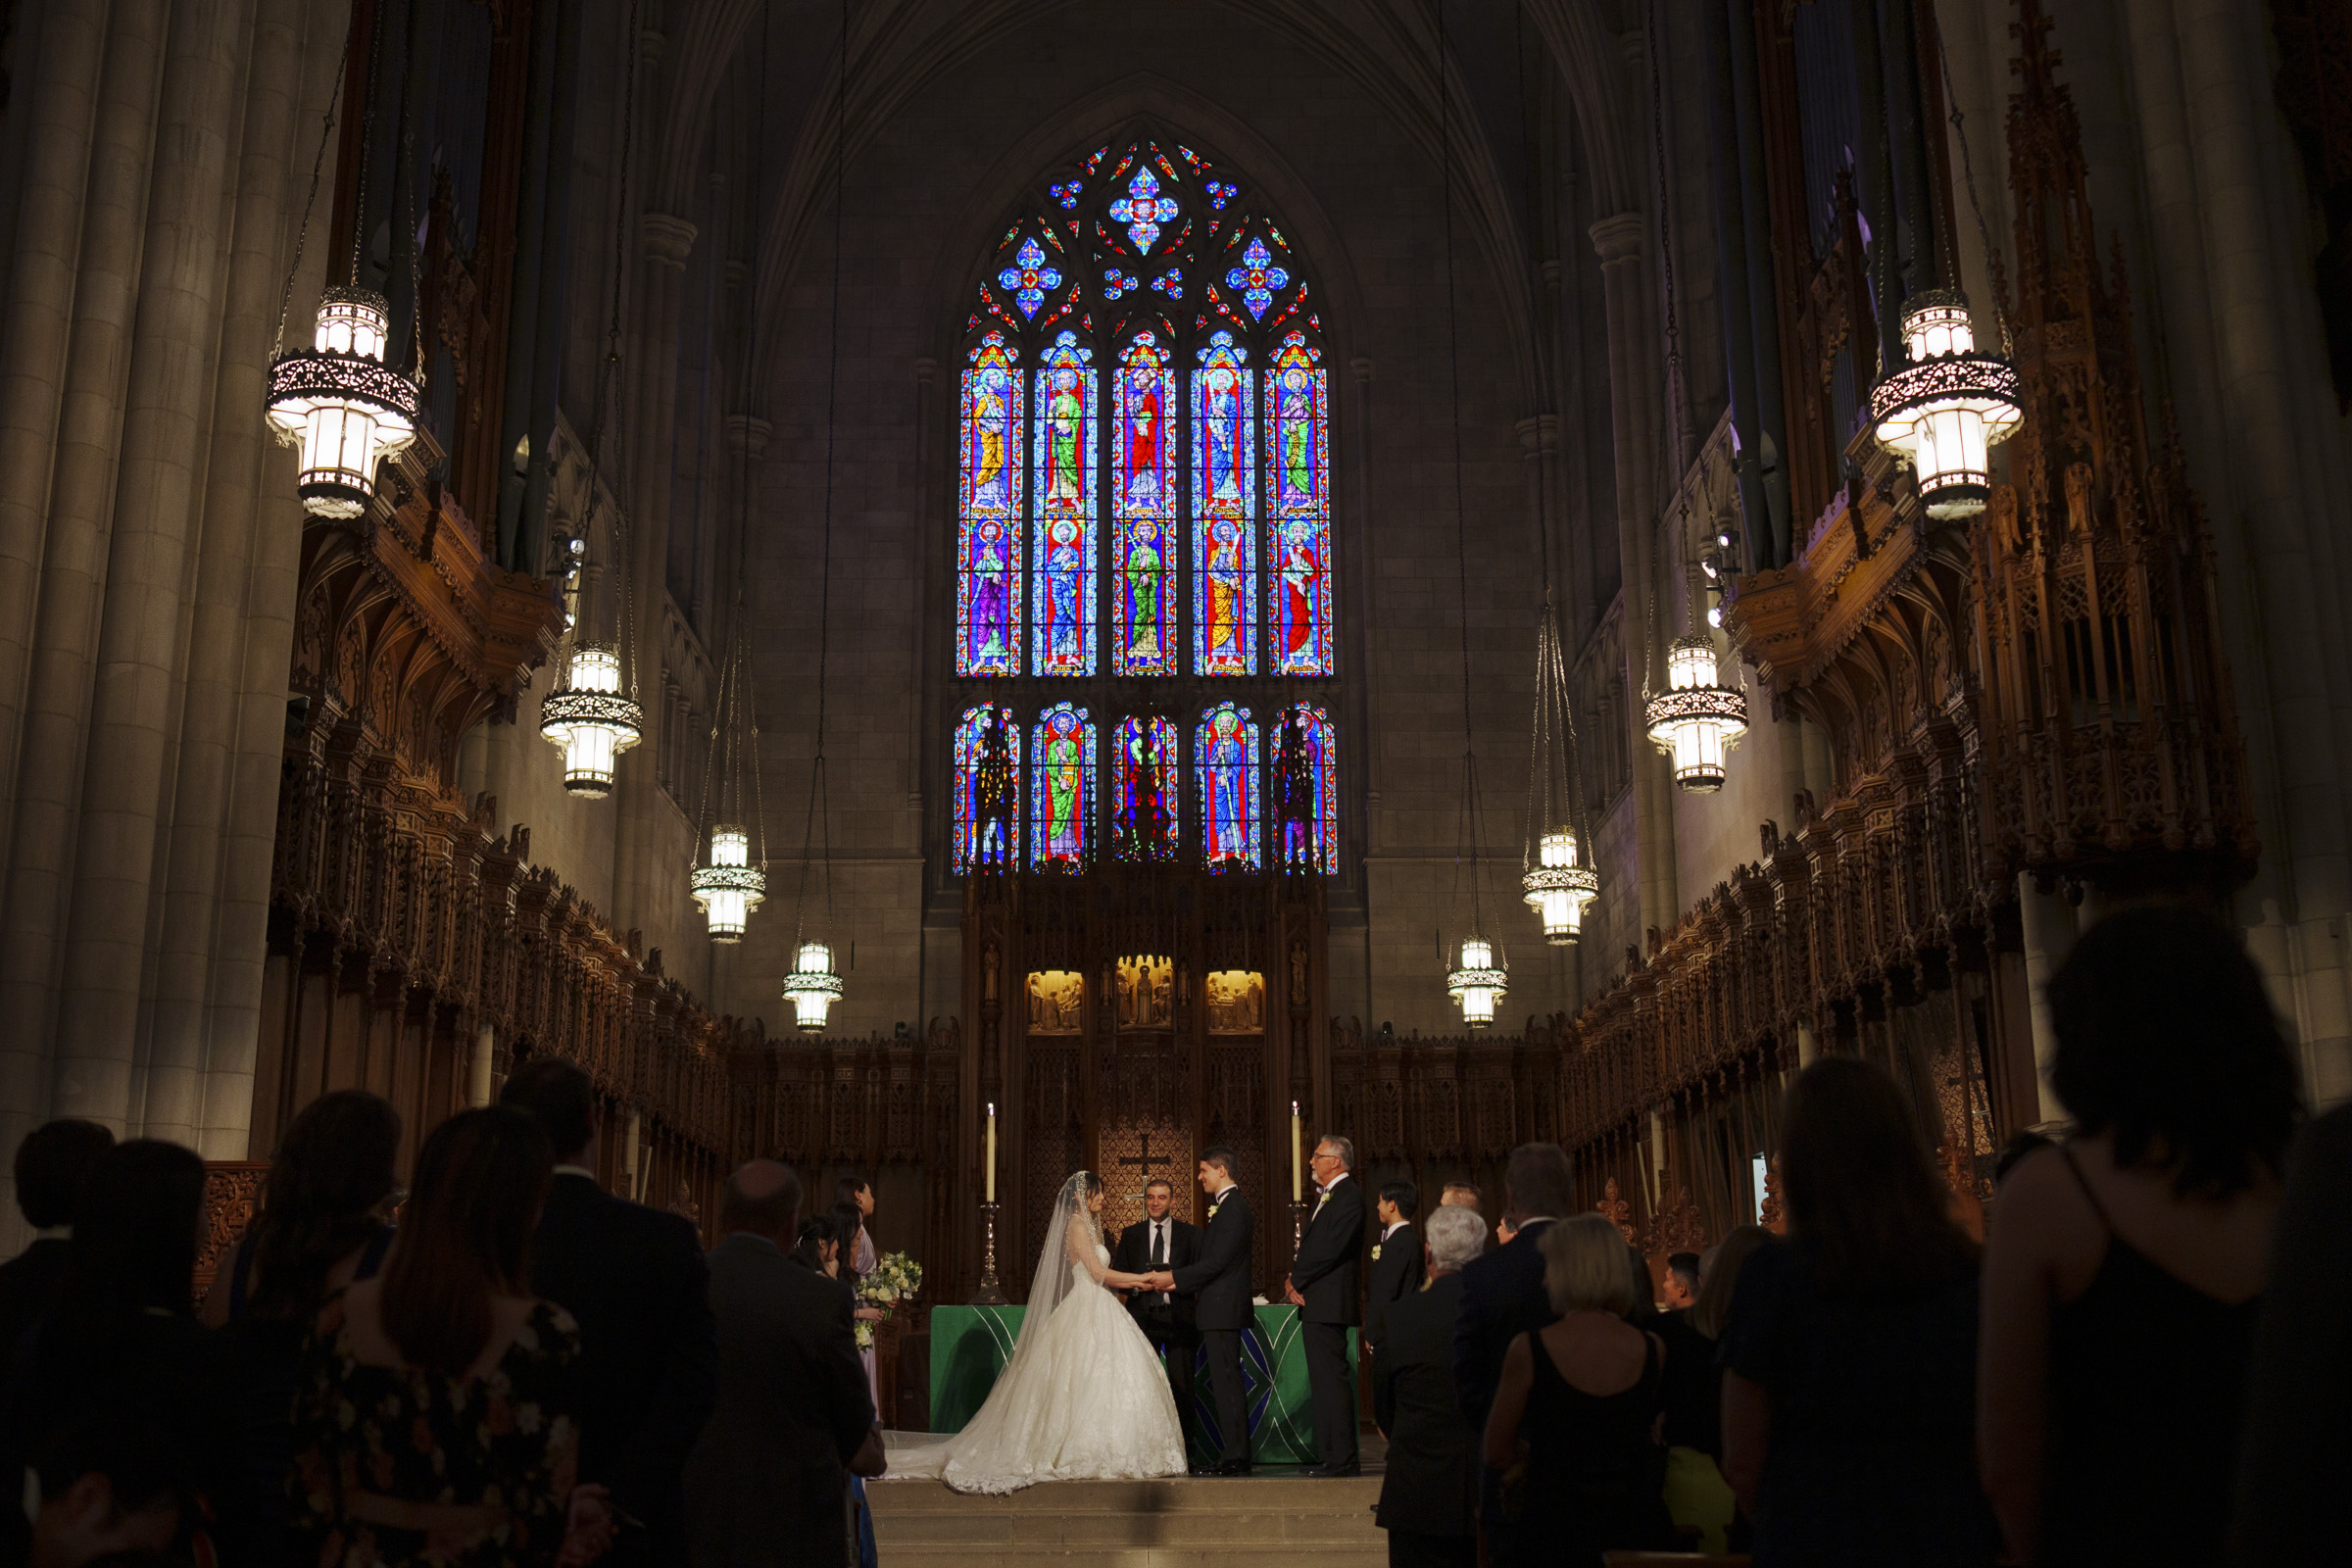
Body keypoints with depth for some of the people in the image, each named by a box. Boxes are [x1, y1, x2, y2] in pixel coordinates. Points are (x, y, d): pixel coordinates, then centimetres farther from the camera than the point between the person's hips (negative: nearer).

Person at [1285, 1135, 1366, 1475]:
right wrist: (1292, 1278, 2)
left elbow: (1330, 1250, -19)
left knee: (1332, 1380, -10)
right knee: (1322, 1382, 12)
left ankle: (1342, 1459, -8)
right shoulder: (1325, 1197, 22)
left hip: (1330, 1303, -10)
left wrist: (1297, 1280, -10)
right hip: (1314, 1303, 10)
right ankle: (1328, 1455, 17)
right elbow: (1308, 1246, 20)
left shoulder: (1349, 1197, -11)